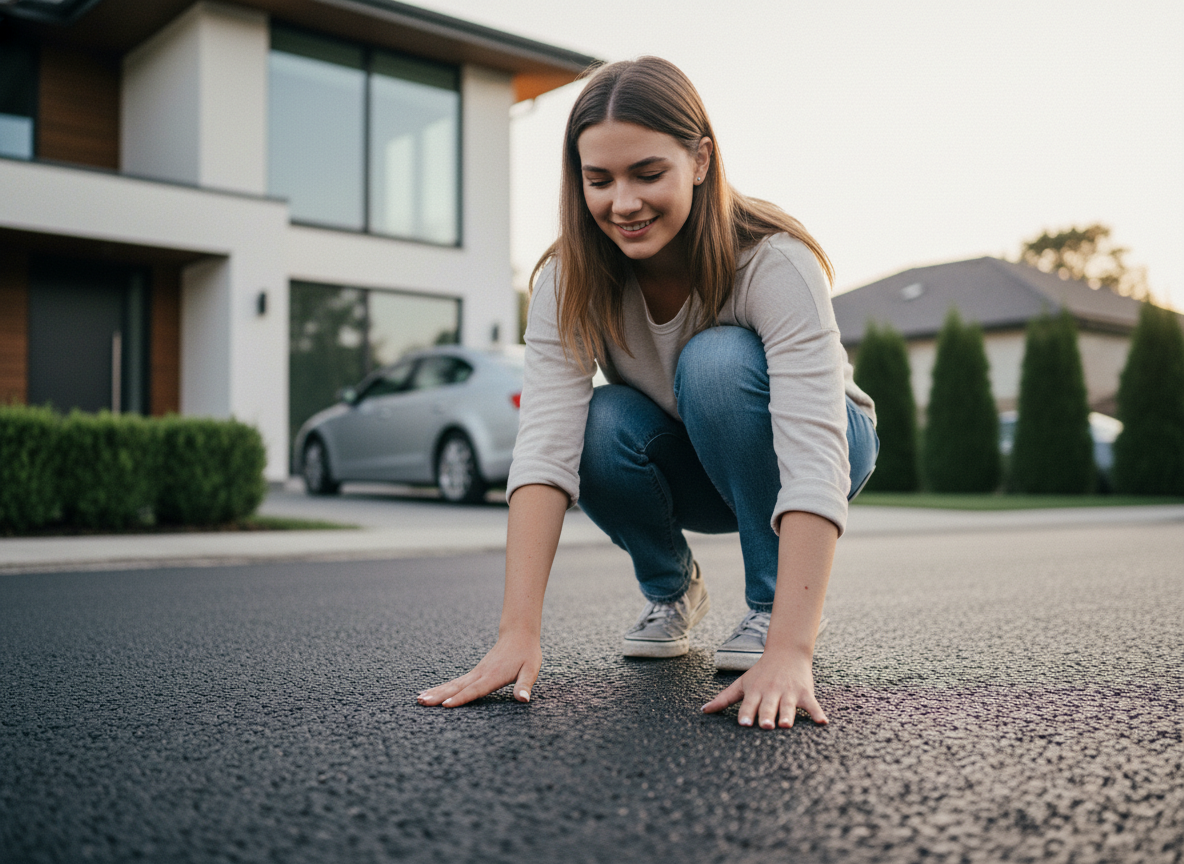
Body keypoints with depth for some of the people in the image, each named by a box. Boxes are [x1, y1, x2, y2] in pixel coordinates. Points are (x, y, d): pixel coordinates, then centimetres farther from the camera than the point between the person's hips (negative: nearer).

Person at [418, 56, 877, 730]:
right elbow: (546, 444, -33)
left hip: (786, 454, -2)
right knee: (602, 427, -31)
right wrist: (519, 634, -44)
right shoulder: (570, 280, -22)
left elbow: (815, 456, -42)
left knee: (718, 360, -33)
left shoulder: (774, 263, -32)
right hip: (689, 471, 3)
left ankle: (775, 608, -15)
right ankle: (672, 589, 1)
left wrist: (788, 652, -52)